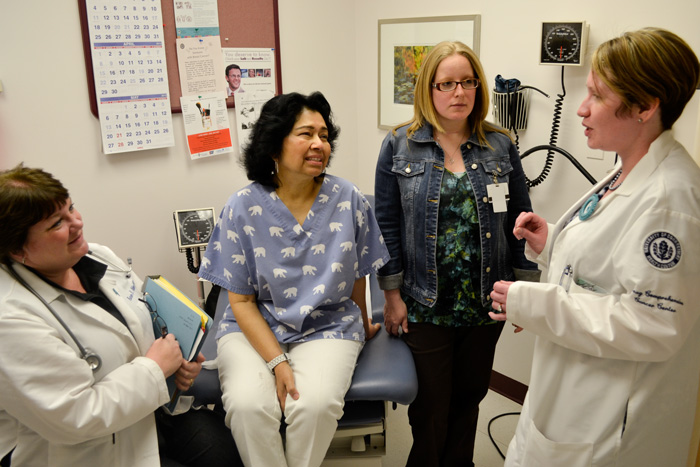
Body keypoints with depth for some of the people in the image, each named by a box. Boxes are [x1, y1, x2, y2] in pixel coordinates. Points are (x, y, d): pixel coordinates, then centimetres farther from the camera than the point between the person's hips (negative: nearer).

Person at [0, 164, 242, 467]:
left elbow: (151, 316, 12)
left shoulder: (97, 256, 0)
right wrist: (156, 367, -18)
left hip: (152, 408, 7)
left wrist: (177, 360, -6)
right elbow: (75, 419, -27)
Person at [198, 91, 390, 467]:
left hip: (328, 327, 0)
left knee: (314, 405, -26)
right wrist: (277, 361, -15)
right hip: (254, 326, 0)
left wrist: (363, 324, 21)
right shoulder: (243, 207, -8)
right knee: (248, 405, -26)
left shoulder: (348, 199, -6)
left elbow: (357, 273, 9)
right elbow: (241, 300, -6)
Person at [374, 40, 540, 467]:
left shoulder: (501, 146, 1)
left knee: (470, 396, 19)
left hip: (486, 303, 3)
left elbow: (520, 221, 4)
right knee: (430, 405, 12)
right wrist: (392, 295, -5)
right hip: (425, 304, -2)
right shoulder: (399, 146, -4)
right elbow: (388, 225, -4)